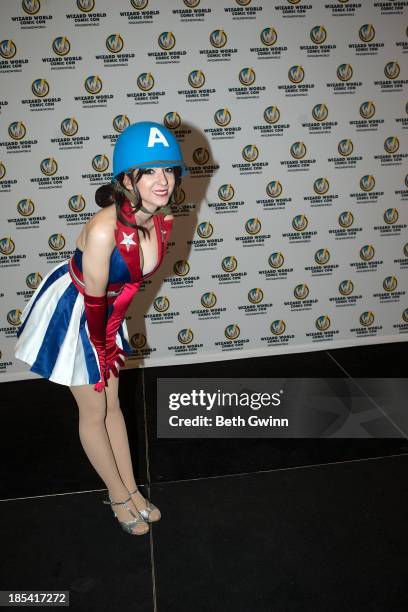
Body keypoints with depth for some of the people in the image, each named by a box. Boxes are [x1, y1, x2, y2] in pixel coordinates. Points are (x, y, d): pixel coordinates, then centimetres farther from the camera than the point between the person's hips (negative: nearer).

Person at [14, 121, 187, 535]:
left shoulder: (163, 219, -14)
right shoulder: (104, 229, -36)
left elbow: (131, 281, -1)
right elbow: (93, 299, -25)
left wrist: (111, 337, 6)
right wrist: (100, 347, -10)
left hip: (107, 310, 6)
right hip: (72, 312, -6)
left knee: (112, 403, 19)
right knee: (94, 412, 9)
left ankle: (130, 490, 35)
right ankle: (119, 496, 31)